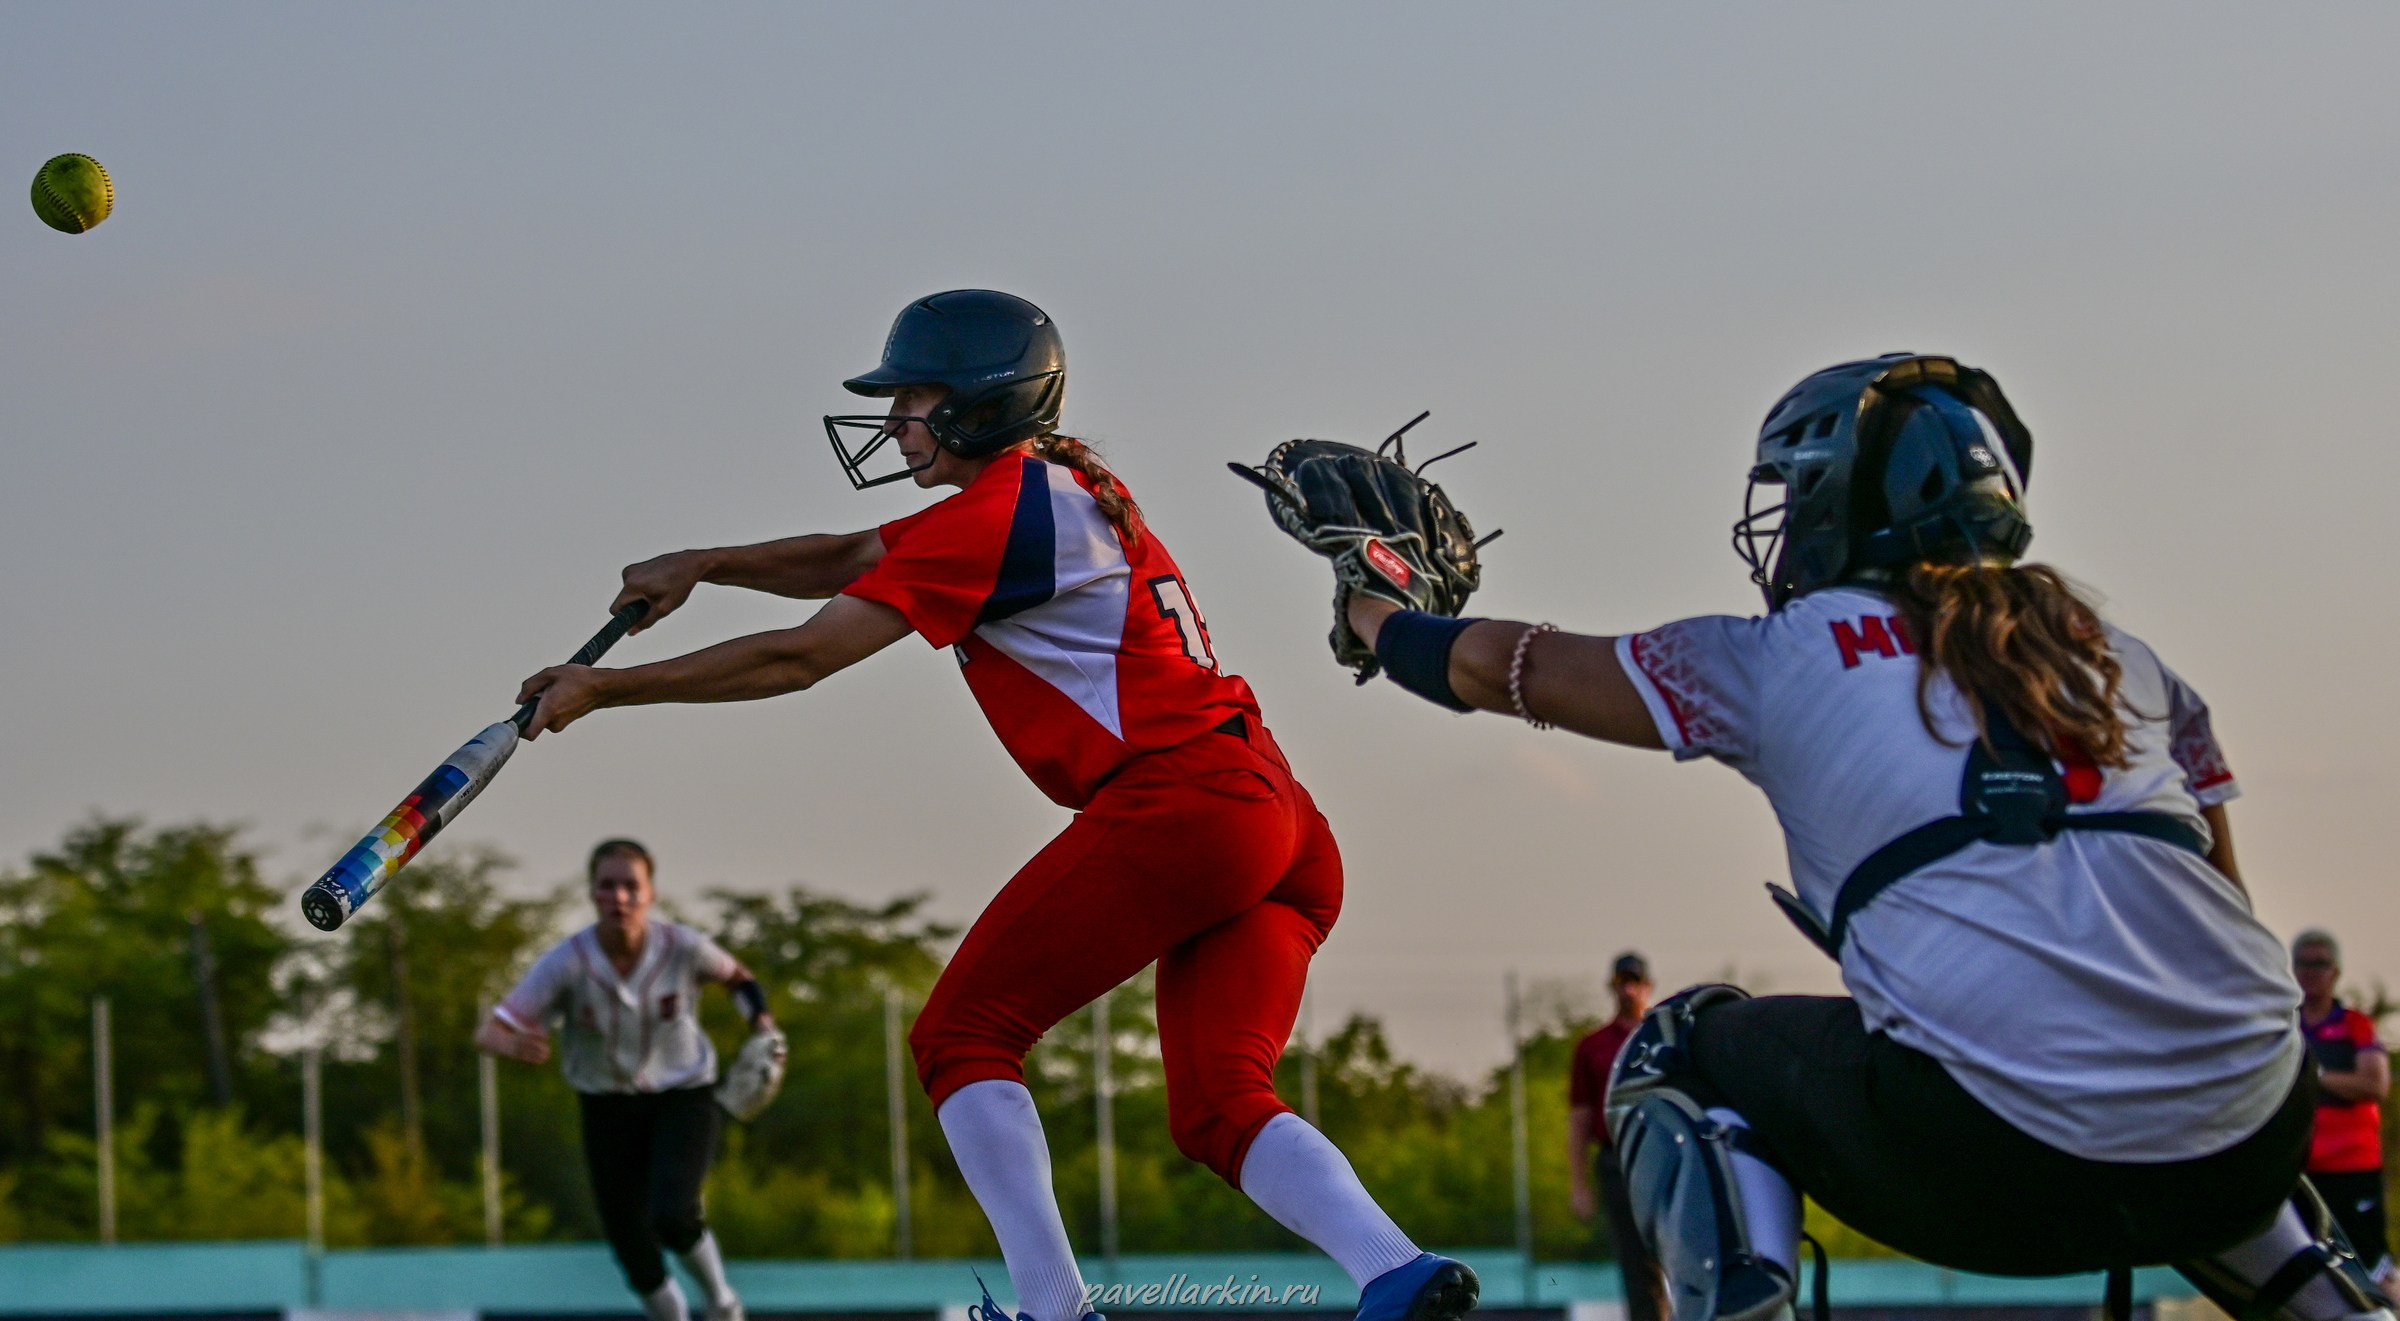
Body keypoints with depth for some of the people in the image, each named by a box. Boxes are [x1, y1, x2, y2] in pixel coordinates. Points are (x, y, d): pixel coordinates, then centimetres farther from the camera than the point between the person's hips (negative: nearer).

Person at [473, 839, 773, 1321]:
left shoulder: (682, 947, -17)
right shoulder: (567, 963, -21)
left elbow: (735, 975, 7)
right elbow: (489, 1032, -24)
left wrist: (761, 1018, -12)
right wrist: (516, 1045, -47)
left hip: (683, 1097, -1)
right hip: (609, 1107, 1)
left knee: (672, 1215, -25)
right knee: (632, 1246, 2)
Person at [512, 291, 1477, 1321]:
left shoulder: (997, 515, -5)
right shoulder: (1056, 489, 23)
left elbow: (801, 657, -6)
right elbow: (855, 561, 32)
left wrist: (605, 687, 1)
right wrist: (701, 567, 19)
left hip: (1173, 803, -9)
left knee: (962, 1036, -1)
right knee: (1217, 1107, 4)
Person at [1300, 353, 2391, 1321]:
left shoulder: (1784, 658, 12)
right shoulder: (2118, 654, 22)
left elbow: (1503, 667, 21)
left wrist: (1376, 618, 40)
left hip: (2006, 1155, -5)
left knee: (1683, 1054, 21)